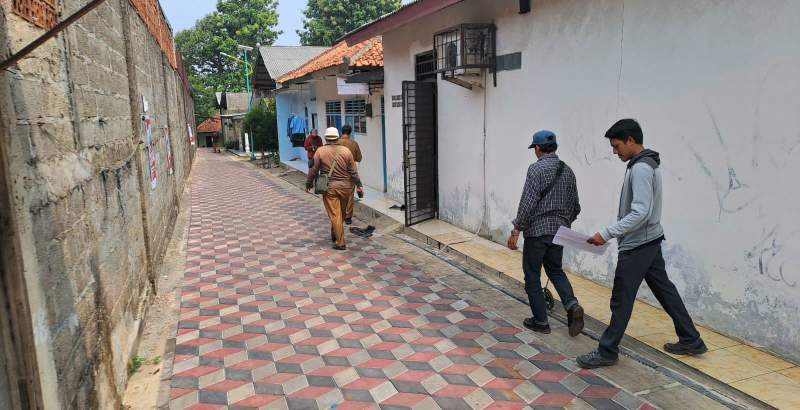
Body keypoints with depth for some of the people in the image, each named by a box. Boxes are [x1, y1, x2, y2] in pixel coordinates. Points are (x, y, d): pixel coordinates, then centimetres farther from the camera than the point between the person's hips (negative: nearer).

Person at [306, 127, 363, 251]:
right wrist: (358, 185, 9)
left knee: (334, 215, 1)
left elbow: (313, 170, -2)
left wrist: (308, 184, 11)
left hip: (329, 187, -2)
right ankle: (334, 234, 36)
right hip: (345, 186, 2)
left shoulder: (320, 151, -6)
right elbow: (353, 171, -1)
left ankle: (340, 242, 0)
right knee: (341, 213, 19)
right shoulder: (346, 151, -2)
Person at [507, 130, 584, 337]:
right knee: (555, 269, 22)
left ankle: (540, 321, 13)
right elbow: (575, 206, 13)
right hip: (559, 230, 7)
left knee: (532, 275, 7)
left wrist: (516, 230, -15)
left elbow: (527, 202, -19)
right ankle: (572, 305, 0)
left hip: (537, 230, -6)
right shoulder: (567, 170, 8)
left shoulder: (537, 168, -12)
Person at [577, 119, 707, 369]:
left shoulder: (640, 169, -20)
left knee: (621, 300, -2)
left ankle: (607, 352, 9)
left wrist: (607, 234, -26)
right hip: (650, 241, 10)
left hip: (637, 246, -10)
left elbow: (640, 213, -27)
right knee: (664, 289, 18)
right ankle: (691, 340, 29)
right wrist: (613, 233, 15)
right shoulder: (647, 165, 12)